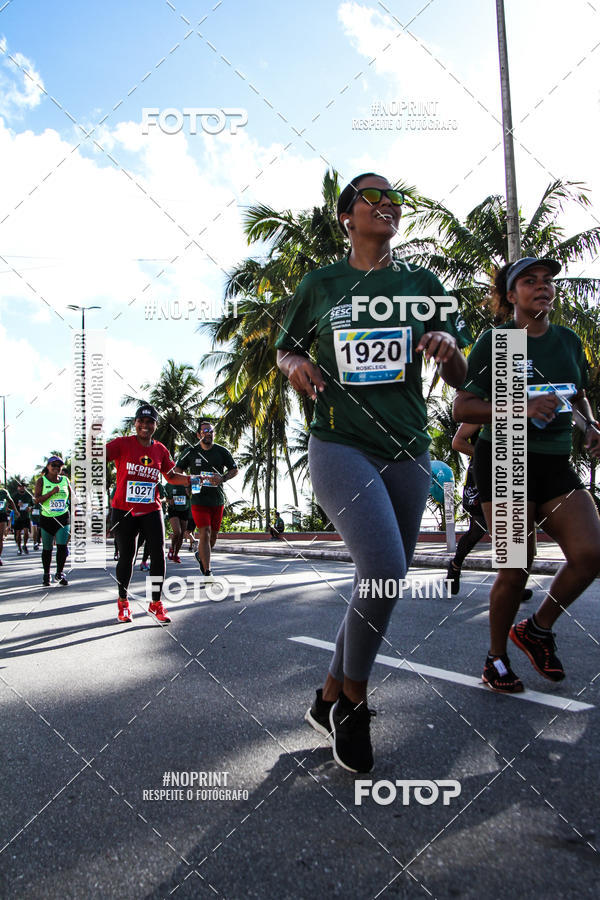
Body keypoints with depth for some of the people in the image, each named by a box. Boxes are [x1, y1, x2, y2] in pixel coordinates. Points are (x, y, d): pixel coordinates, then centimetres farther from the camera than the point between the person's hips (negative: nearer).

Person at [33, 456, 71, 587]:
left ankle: (59, 573, 6)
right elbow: (36, 499, -10)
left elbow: (71, 497, 18)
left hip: (63, 518, 1)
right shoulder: (41, 481, 0)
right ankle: (46, 575, 23)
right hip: (47, 518, -1)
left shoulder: (65, 480, 7)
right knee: (47, 548, 7)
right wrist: (52, 492, -20)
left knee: (62, 546, -10)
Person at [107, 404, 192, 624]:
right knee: (126, 557, 6)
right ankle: (123, 602, 28)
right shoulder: (123, 444, -5)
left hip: (151, 511, 3)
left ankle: (156, 603, 10)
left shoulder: (160, 450, 6)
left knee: (158, 554, -5)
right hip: (123, 512, -3)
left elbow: (171, 476, 18)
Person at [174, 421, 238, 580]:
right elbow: (177, 470, 9)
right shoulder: (191, 452, 1)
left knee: (213, 534, 11)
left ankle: (200, 555, 42)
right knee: (205, 533, -13)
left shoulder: (222, 451, 2)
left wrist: (222, 479, -11)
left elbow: (234, 470, 8)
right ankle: (207, 573, -10)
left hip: (218, 500, 3)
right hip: (199, 499, -3)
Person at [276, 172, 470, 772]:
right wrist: (297, 365, -6)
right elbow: (285, 348, 18)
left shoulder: (422, 284, 10)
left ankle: (329, 698, 29)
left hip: (406, 450, 4)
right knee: (384, 567, -23)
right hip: (340, 445, -4)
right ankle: (353, 700, 2)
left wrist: (449, 348, -13)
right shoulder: (320, 285, 6)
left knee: (383, 580, 8)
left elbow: (458, 380, 10)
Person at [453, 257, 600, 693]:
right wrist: (521, 408, -21)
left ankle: (537, 628, 17)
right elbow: (462, 408, -10)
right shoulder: (495, 341, -5)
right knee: (517, 566, -7)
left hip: (556, 461, 5)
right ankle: (497, 658, 17)